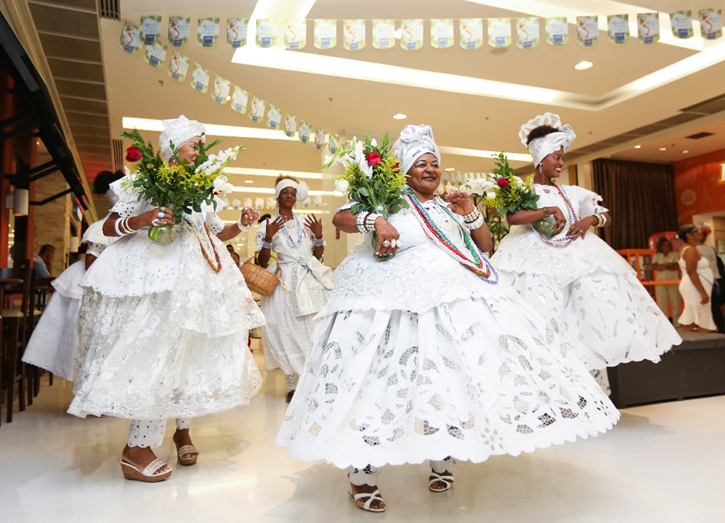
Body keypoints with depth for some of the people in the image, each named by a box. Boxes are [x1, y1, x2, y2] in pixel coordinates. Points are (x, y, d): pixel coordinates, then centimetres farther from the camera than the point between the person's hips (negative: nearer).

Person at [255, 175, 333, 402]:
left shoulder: (307, 222, 15)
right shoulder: (267, 225, 6)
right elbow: (262, 263, 2)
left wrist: (319, 236, 0)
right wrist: (268, 238, -12)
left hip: (311, 279, 3)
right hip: (285, 283, -2)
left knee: (316, 329, -6)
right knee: (289, 332, -4)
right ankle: (292, 385, 5)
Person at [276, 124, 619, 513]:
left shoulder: (451, 205, 20)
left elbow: (486, 246, 19)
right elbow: (339, 218, -2)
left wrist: (471, 214, 2)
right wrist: (376, 221, -20)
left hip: (458, 298, 5)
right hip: (404, 302, -5)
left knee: (454, 372, 2)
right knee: (392, 373, -8)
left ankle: (444, 456, 24)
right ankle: (362, 471, 7)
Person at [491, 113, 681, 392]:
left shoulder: (572, 193, 16)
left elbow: (607, 217, 22)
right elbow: (512, 217, -20)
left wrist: (590, 219, 0)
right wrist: (551, 210, -18)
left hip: (576, 260, 5)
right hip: (538, 263, -5)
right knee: (544, 326, -14)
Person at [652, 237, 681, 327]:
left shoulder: (675, 255, 8)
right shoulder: (656, 256, 12)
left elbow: (677, 266, -7)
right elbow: (654, 266, -4)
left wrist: (662, 267, -7)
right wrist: (668, 264, -12)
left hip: (673, 282, -1)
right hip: (660, 282, 1)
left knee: (676, 304, -2)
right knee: (662, 304, -1)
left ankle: (677, 324, 5)